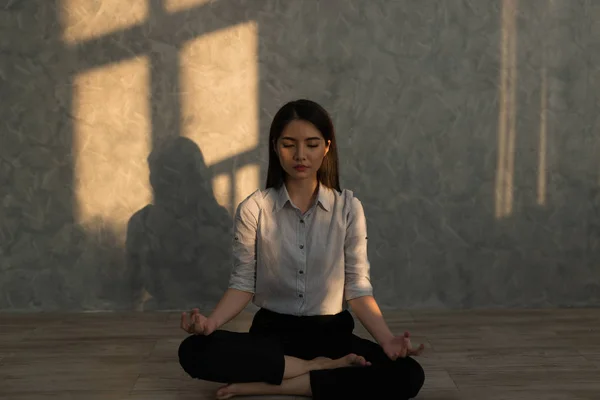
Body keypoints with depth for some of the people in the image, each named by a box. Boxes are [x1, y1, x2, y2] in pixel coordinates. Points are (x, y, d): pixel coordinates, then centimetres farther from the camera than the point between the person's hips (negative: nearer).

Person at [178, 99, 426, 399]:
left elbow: (358, 288, -3)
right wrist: (211, 322, -22)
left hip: (331, 332, 1)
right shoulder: (253, 209, -4)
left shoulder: (349, 207, -3)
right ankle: (319, 367, -17)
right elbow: (243, 283, -2)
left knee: (408, 375, -26)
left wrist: (387, 339, -20)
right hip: (272, 331, 0)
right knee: (194, 351, -29)